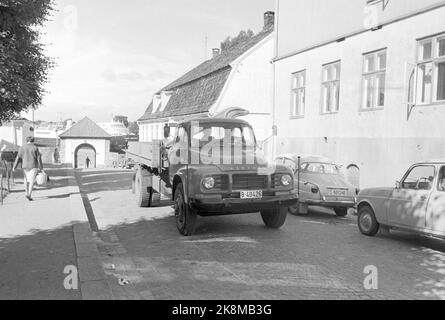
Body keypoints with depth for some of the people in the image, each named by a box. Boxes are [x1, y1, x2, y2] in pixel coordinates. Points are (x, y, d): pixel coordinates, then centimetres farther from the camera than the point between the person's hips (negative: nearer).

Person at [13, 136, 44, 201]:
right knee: (32, 181, -3)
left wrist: (14, 166, -2)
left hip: (25, 166, 3)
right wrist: (41, 168, 2)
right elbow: (39, 158, -3)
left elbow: (18, 157, -2)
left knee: (26, 180, 21)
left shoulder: (22, 148, 2)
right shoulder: (35, 148, -3)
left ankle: (26, 193, 25)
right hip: (33, 166, -3)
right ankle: (29, 195, -15)